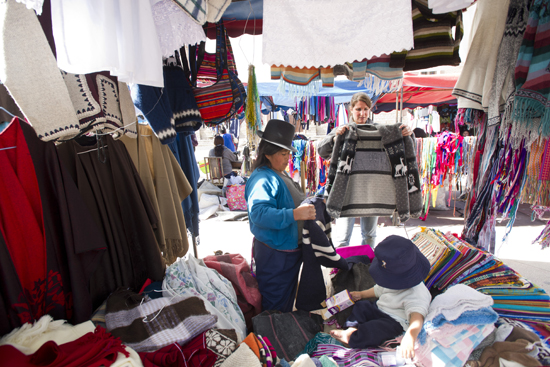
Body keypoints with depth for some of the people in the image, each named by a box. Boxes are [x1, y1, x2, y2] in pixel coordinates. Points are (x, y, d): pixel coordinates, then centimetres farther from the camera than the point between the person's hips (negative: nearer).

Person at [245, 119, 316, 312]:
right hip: (274, 256, -10)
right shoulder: (262, 179, -23)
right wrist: (295, 214, -43)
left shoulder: (281, 175, 10)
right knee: (273, 305, 7)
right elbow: (259, 213, -38)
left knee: (288, 298, 28)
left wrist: (312, 204, 11)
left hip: (291, 251, 10)